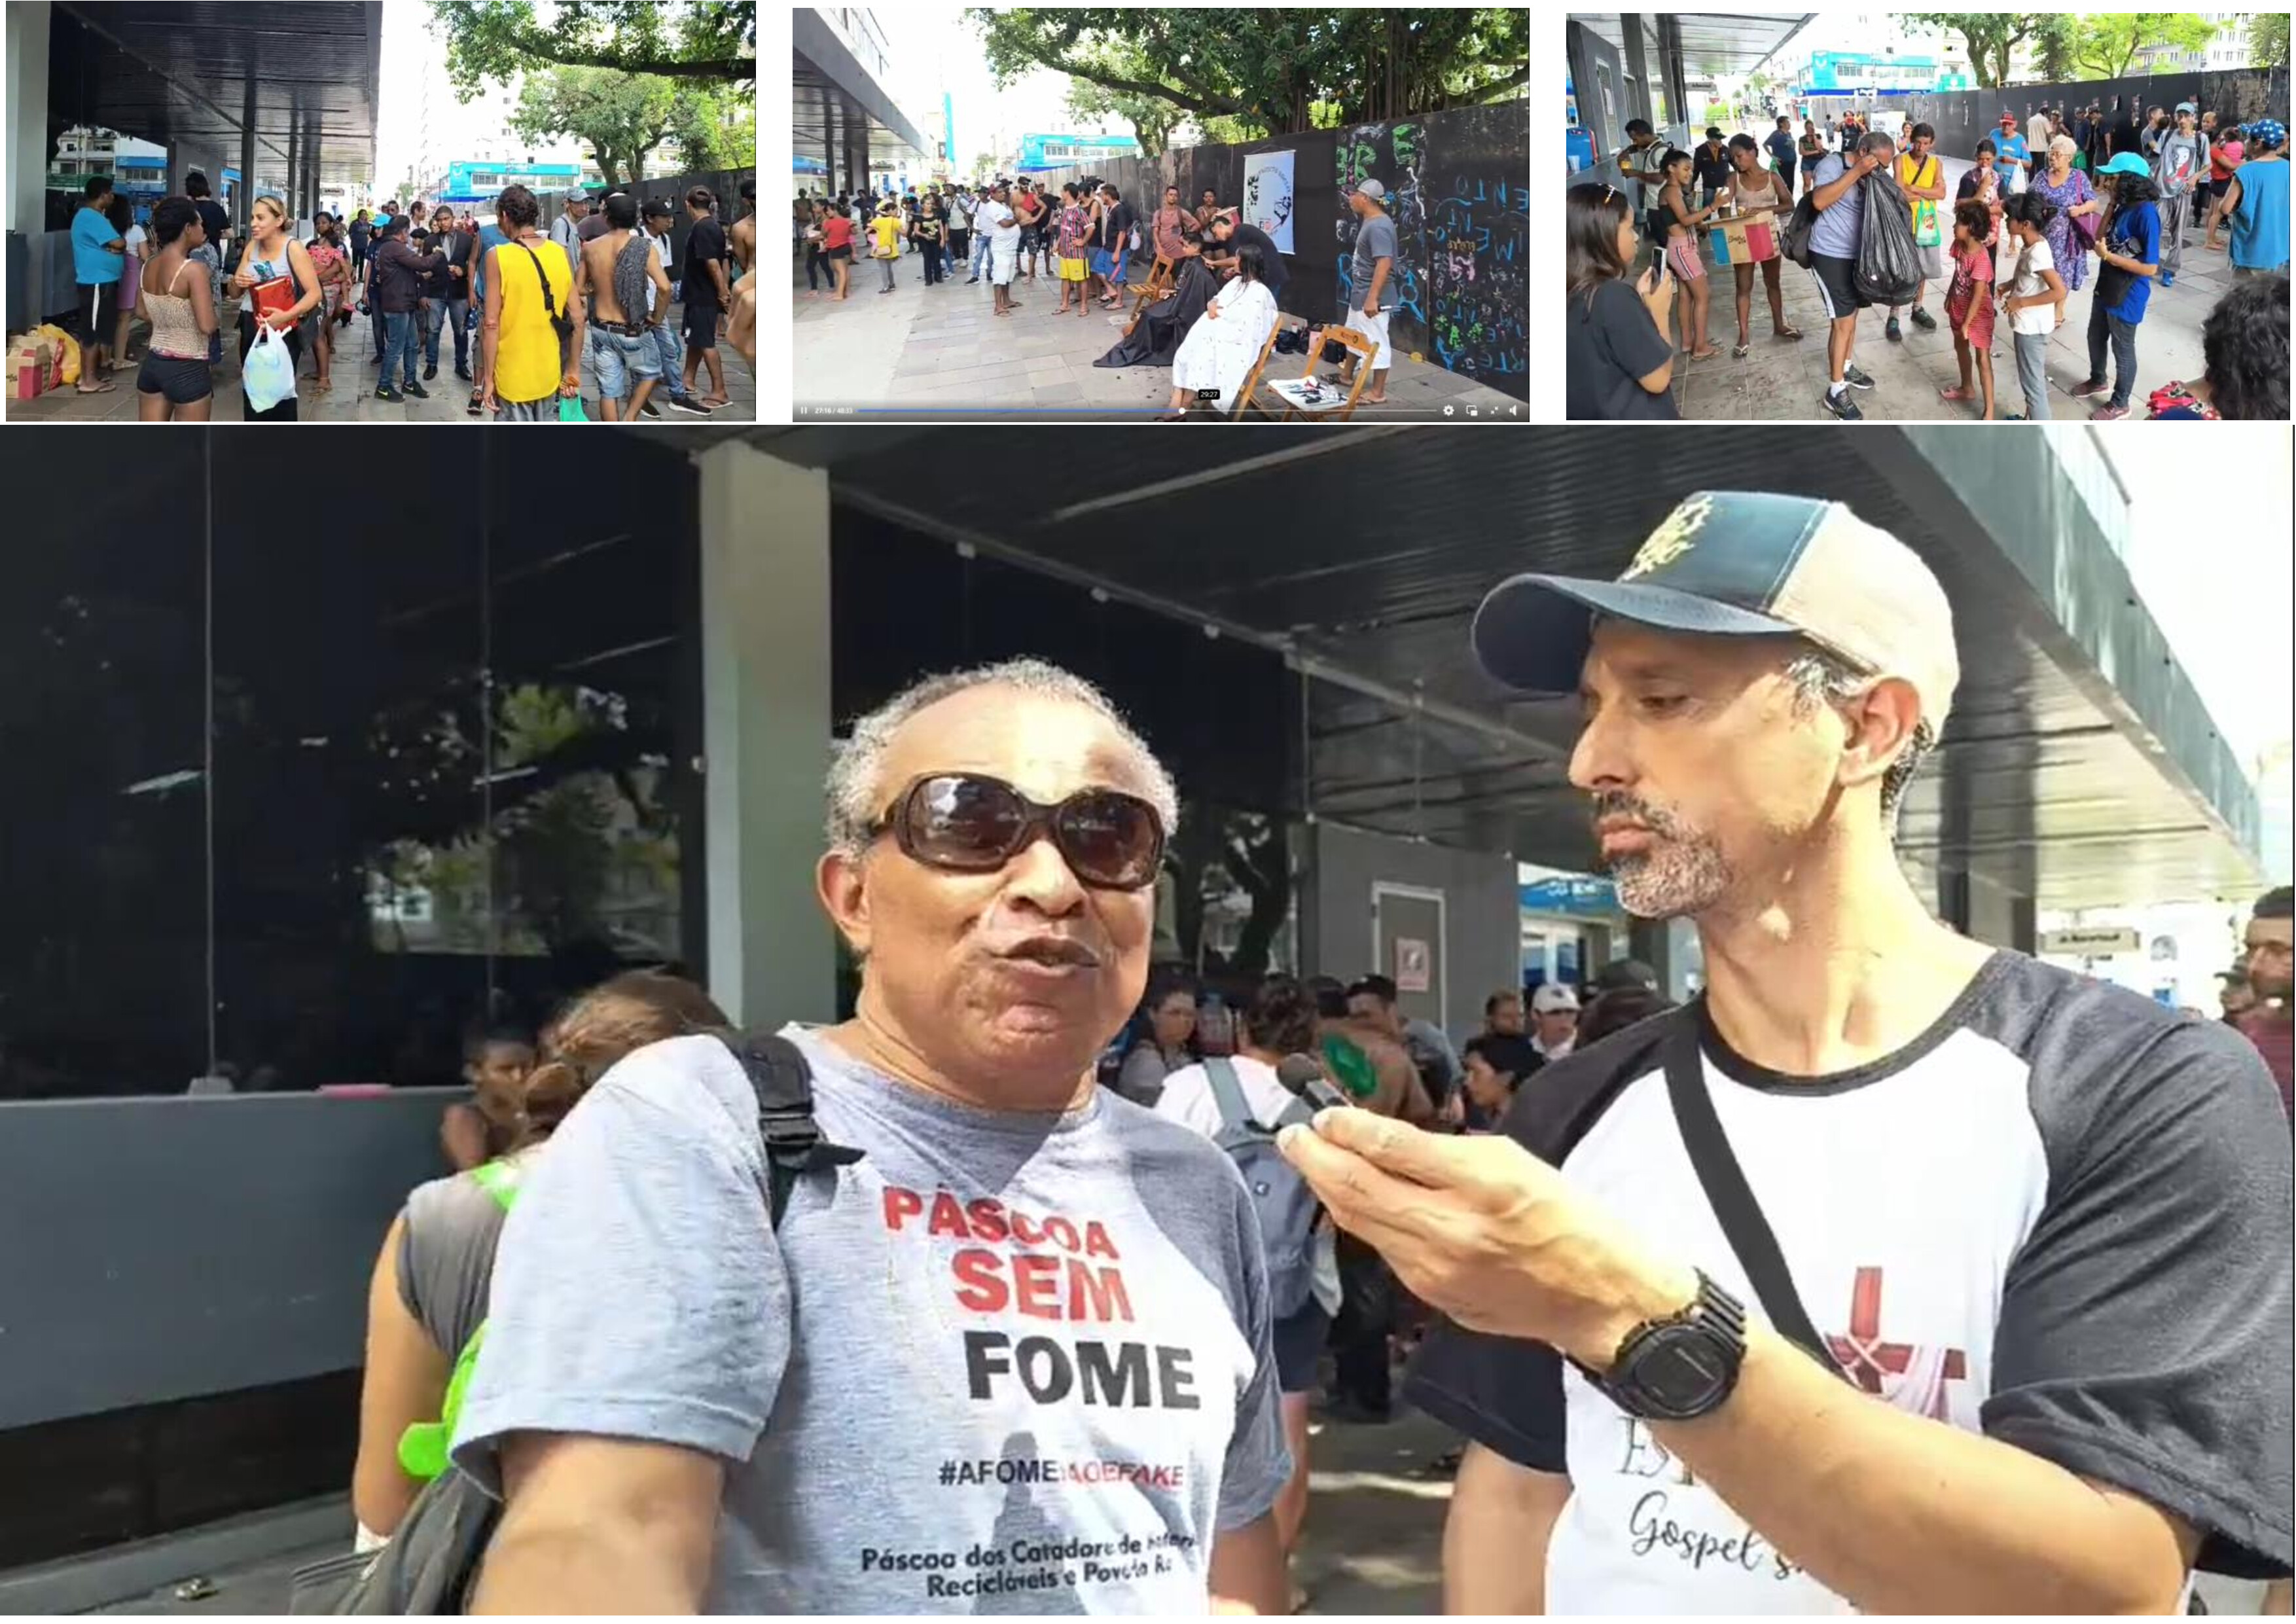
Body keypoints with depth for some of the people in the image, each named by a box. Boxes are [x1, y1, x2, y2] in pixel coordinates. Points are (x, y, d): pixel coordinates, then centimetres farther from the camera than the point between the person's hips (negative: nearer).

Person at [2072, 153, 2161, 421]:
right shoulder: (2123, 206, -1)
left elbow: (2150, 267, -27)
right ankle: (2097, 380, 51)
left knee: (2122, 349, 10)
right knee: (2096, 337, 27)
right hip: (2106, 287, 8)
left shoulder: (2145, 214, -27)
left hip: (2127, 296, -8)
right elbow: (2104, 239, 3)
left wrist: (2108, 256, -26)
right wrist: (2110, 206, -5)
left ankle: (2120, 404, 27)